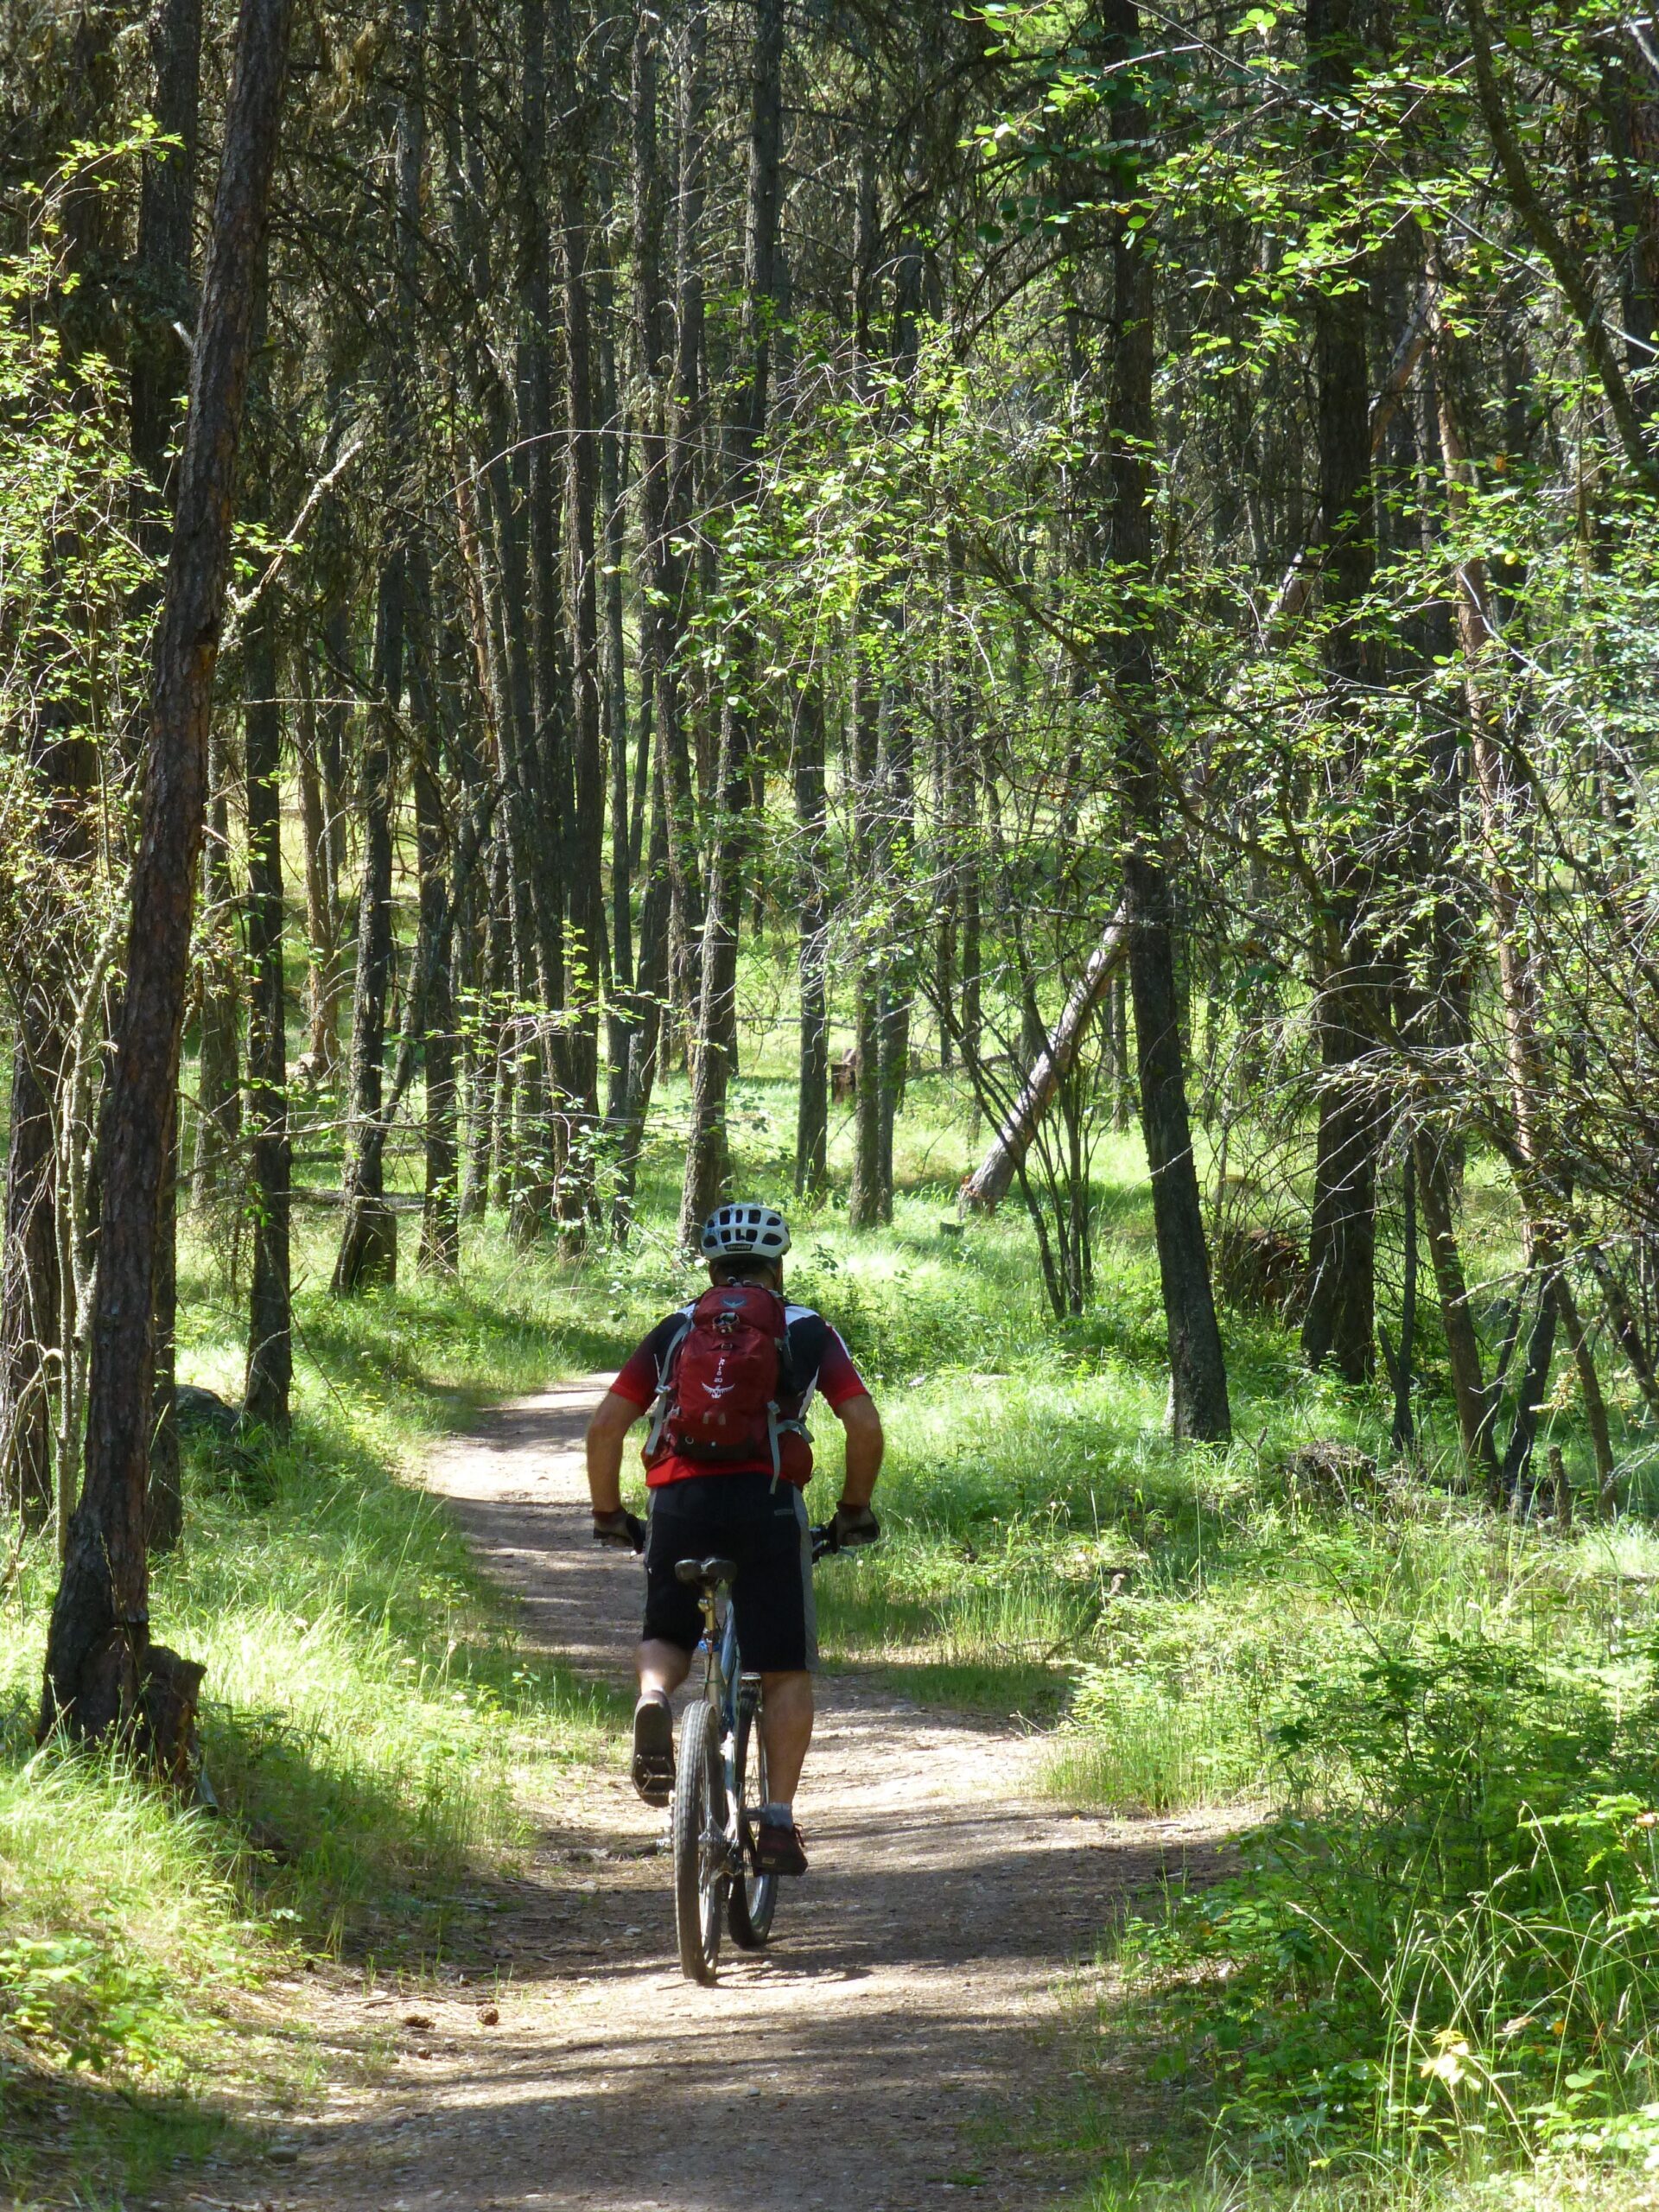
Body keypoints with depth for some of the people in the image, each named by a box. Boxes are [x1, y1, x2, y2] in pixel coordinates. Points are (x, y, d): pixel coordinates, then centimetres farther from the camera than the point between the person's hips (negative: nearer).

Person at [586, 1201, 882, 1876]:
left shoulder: (675, 1331, 18)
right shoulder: (806, 1331, 14)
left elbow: (604, 1425, 10)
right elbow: (865, 1424, 3)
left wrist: (608, 1514, 21)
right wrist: (855, 1509, 17)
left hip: (678, 1503, 2)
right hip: (767, 1503, -2)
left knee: (665, 1638, 23)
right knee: (787, 1671, 9)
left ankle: (653, 1700, -11)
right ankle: (778, 1821, 0)